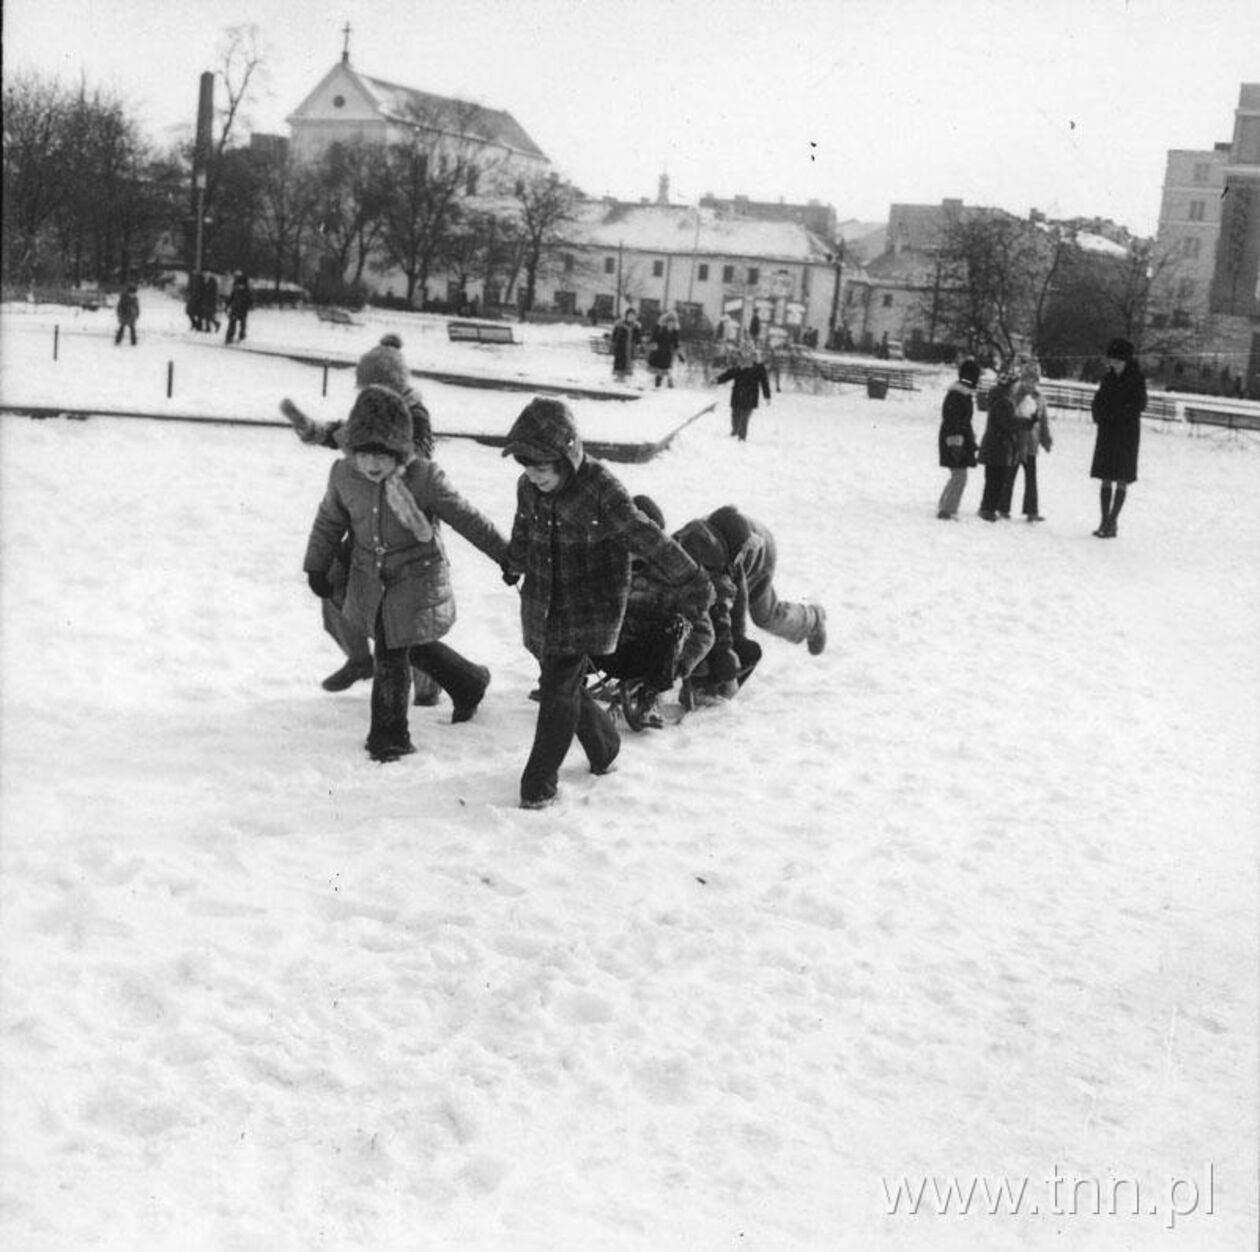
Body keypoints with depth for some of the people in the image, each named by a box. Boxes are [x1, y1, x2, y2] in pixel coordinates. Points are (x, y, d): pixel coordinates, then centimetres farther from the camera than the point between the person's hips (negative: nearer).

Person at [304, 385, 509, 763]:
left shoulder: (424, 477, -22)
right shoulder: (344, 474, -9)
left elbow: (467, 519, -13)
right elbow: (329, 522, 8)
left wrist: (507, 557, -8)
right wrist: (317, 567, 14)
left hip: (416, 578, -5)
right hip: (370, 577, 5)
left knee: (392, 655, -5)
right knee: (415, 646, 18)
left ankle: (389, 735, 14)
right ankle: (470, 683, 44)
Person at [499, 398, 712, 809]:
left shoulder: (601, 490, -20)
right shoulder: (528, 488, -1)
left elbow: (646, 536, -16)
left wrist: (692, 578, -9)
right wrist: (513, 567, 38)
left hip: (588, 610, -6)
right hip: (542, 607, 6)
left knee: (559, 691, -7)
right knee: (565, 687, 13)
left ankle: (540, 783, 2)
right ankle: (604, 747, 36)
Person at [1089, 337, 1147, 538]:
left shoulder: (1136, 379, -5)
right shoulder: (1108, 378, 9)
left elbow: (1139, 404, -13)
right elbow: (1097, 402, 9)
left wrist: (1115, 413, -16)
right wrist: (1100, 416, -11)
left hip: (1127, 433, -5)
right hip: (1106, 431, 5)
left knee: (1121, 480, -4)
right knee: (1106, 479, 5)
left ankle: (1111, 523, -3)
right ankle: (1105, 521, 9)